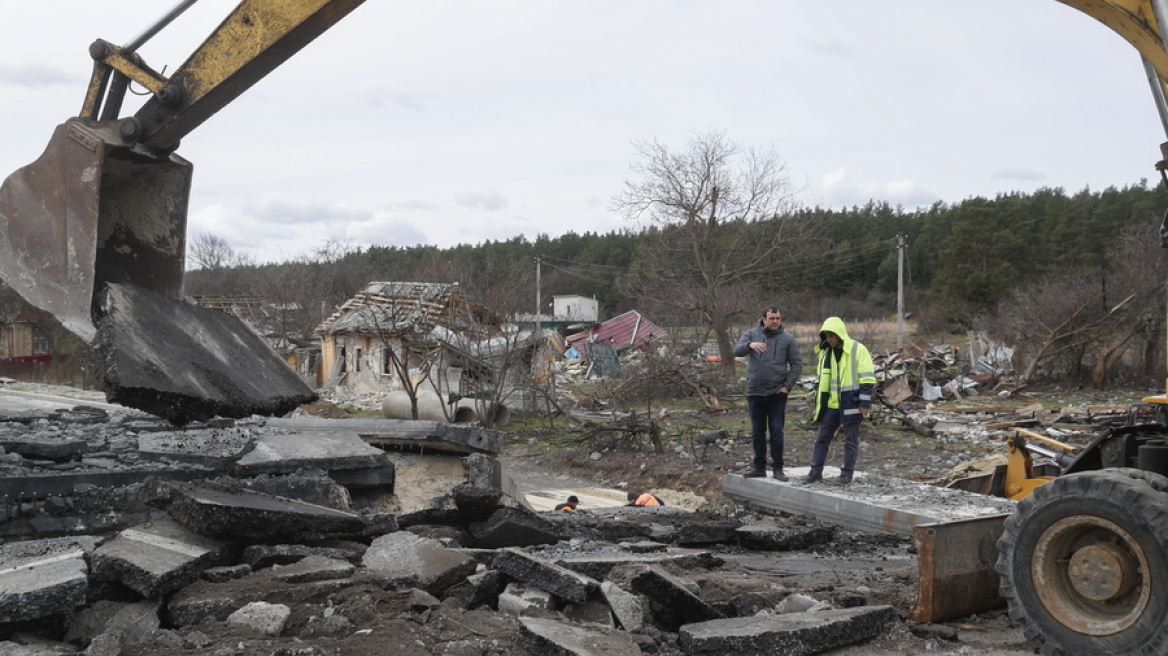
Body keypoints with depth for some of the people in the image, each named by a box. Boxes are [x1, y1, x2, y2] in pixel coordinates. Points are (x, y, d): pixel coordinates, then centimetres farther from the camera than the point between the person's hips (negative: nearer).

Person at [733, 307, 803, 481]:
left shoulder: (788, 339, 2)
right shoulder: (752, 334, 5)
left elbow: (797, 364, 2)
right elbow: (736, 351, -8)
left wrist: (788, 385, -7)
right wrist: (750, 345, -29)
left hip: (777, 393, -2)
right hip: (755, 392, 2)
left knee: (777, 431, -1)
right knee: (757, 431, 9)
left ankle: (777, 468, 6)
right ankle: (759, 466, 17)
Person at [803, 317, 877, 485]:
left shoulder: (858, 350, -10)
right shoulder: (825, 352, 9)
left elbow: (867, 379, -11)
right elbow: (820, 378, 18)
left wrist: (864, 403, -14)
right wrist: (819, 401, 16)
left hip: (850, 404, -6)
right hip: (831, 404, 6)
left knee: (850, 440, 4)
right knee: (822, 438, 7)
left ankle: (847, 473, 12)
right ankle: (816, 471, 14)